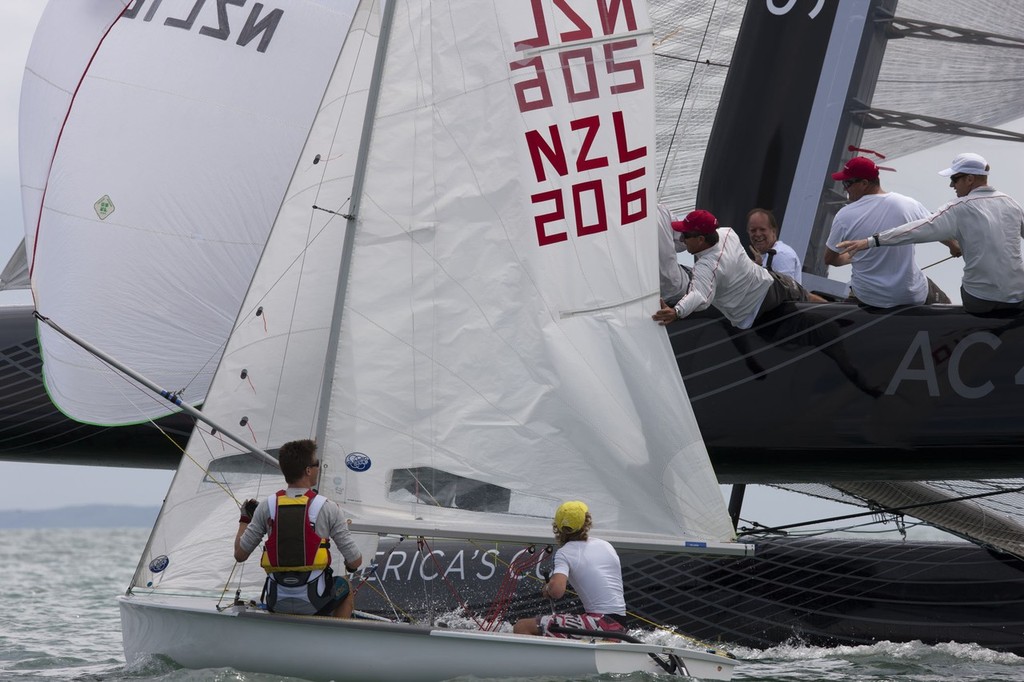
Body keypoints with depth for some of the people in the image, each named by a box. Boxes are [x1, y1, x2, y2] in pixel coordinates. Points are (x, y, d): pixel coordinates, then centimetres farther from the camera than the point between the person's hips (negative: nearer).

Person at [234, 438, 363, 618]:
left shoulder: (266, 507, -4)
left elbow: (240, 555, 3)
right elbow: (355, 562, -6)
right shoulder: (328, 508, -10)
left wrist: (244, 520, 20)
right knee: (345, 587, 30)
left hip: (276, 603, 3)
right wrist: (350, 565, 19)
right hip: (314, 603, -3)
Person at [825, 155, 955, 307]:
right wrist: (954, 247, 30)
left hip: (867, 297, 0)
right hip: (912, 297, 0)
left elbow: (830, 259, -3)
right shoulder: (910, 205, -12)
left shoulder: (845, 216, -17)